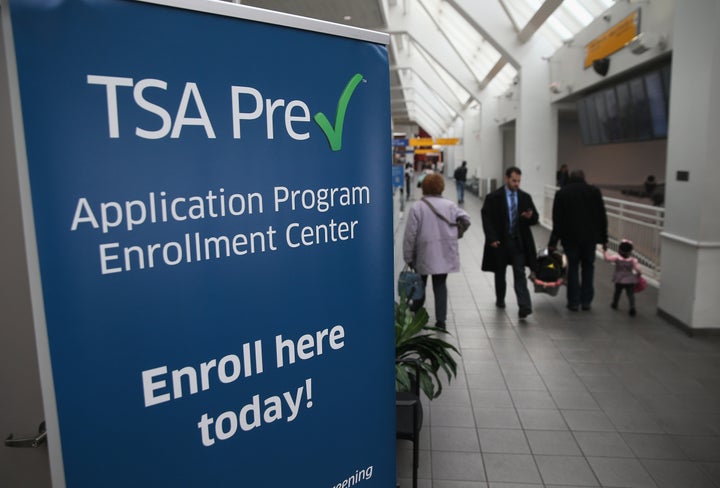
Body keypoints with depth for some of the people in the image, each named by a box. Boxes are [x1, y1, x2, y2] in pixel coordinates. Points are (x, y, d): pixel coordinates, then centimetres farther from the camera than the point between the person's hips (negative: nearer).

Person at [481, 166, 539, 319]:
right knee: (500, 273, 15)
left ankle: (524, 307, -10)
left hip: (519, 242, 1)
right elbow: (487, 219, -6)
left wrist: (530, 216, -16)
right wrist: (492, 238, -15)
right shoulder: (493, 197, -5)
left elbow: (535, 219, 9)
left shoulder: (525, 197, 5)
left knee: (520, 274, -6)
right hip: (500, 242, -1)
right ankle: (500, 300, 35)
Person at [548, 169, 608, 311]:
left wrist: (553, 241, -2)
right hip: (590, 236, 1)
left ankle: (574, 302, 6)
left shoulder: (562, 193, 2)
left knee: (573, 268, 7)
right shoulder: (594, 191, 5)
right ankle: (586, 301, 12)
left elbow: (557, 220, -3)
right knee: (588, 267, 12)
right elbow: (602, 217, 4)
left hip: (570, 237, -1)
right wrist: (604, 238, 8)